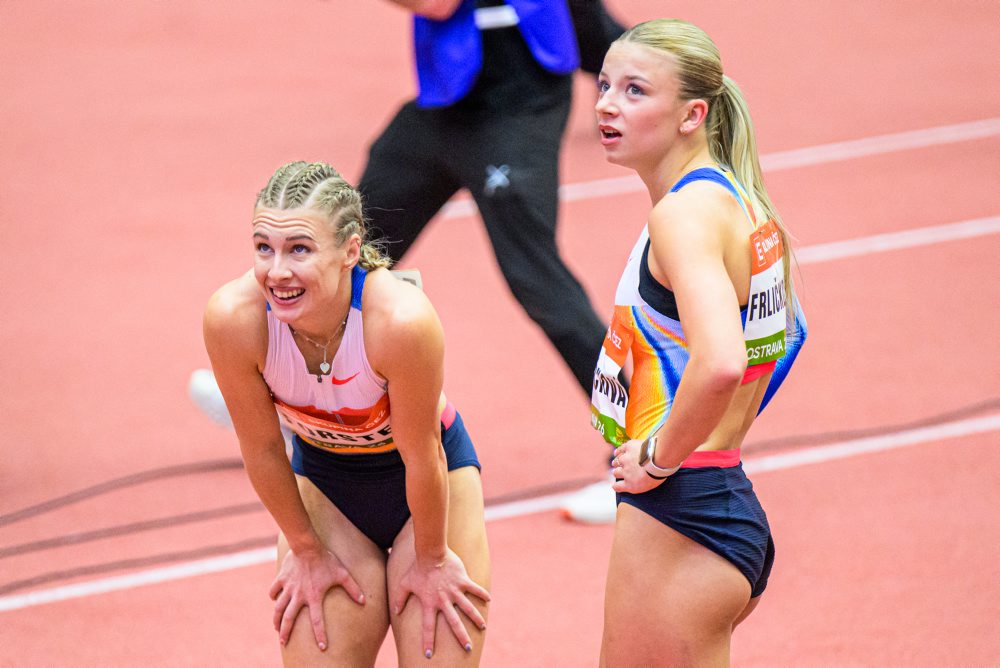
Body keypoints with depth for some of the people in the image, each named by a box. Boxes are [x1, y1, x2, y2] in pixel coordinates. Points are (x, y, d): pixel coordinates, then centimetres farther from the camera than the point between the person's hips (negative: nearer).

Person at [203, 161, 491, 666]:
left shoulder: (401, 321, -37)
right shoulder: (233, 317, -28)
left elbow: (421, 458, -21)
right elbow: (261, 448, -13)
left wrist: (430, 559, -8)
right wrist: (307, 552, -2)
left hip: (432, 484, -2)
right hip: (321, 480, 2)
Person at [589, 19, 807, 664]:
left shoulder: (684, 213, -18)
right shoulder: (736, 200, 12)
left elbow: (720, 363, -34)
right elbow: (787, 333, 28)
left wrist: (660, 457, -19)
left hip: (677, 512, -10)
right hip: (734, 506, 10)